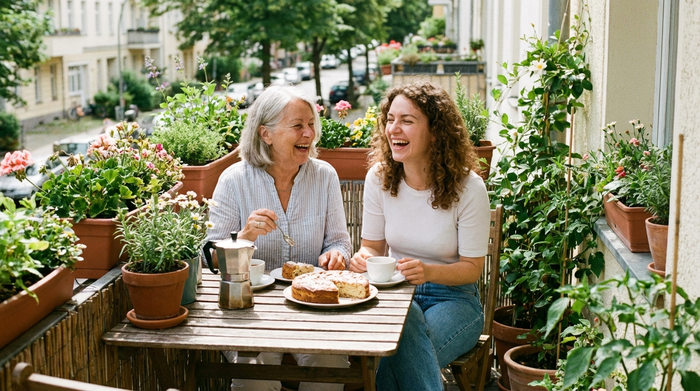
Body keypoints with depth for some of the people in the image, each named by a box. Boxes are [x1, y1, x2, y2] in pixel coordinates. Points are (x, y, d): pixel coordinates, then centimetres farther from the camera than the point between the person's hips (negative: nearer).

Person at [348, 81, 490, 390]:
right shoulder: (379, 178, -3)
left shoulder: (468, 188, -13)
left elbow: (472, 267, -8)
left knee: (400, 353, -33)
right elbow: (374, 246, 7)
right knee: (404, 321, -36)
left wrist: (429, 272, -28)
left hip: (453, 297, -2)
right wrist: (364, 257, -18)